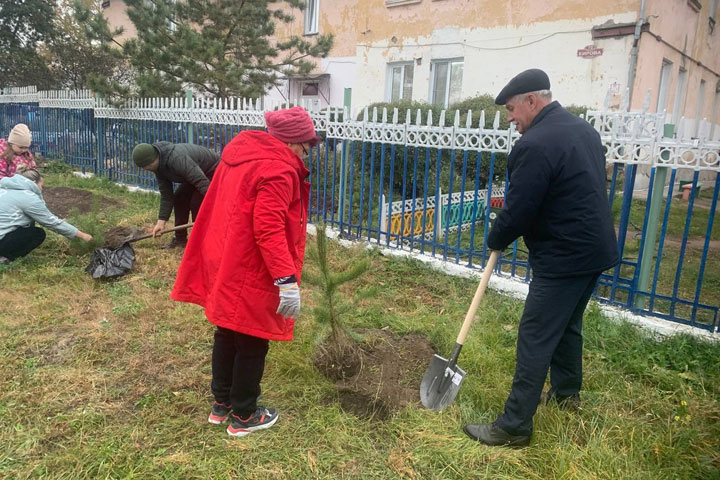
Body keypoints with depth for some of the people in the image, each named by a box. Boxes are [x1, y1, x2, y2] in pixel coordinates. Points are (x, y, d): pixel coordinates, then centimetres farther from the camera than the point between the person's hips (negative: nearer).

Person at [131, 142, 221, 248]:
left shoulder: (177, 159, -36)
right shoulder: (158, 167, -5)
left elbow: (202, 181, -40)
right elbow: (166, 195, -2)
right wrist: (161, 221, -8)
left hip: (213, 170, -10)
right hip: (196, 174, 10)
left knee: (197, 203, -19)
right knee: (178, 198, 6)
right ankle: (180, 239, 15)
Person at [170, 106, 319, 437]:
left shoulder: (240, 156, 10)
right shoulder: (278, 170, -20)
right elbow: (268, 230, -28)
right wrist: (287, 280, -29)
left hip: (224, 268, 10)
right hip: (251, 277, -9)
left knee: (228, 335, 21)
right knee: (252, 344, 7)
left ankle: (221, 404, 38)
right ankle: (243, 416, 24)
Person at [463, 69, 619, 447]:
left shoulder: (535, 144, -21)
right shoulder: (583, 128, 10)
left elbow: (517, 210, -19)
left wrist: (496, 240, 2)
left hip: (563, 257, -10)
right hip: (595, 247, 10)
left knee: (535, 339, -3)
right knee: (568, 324, 25)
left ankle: (514, 426, 6)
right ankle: (567, 391, 43)